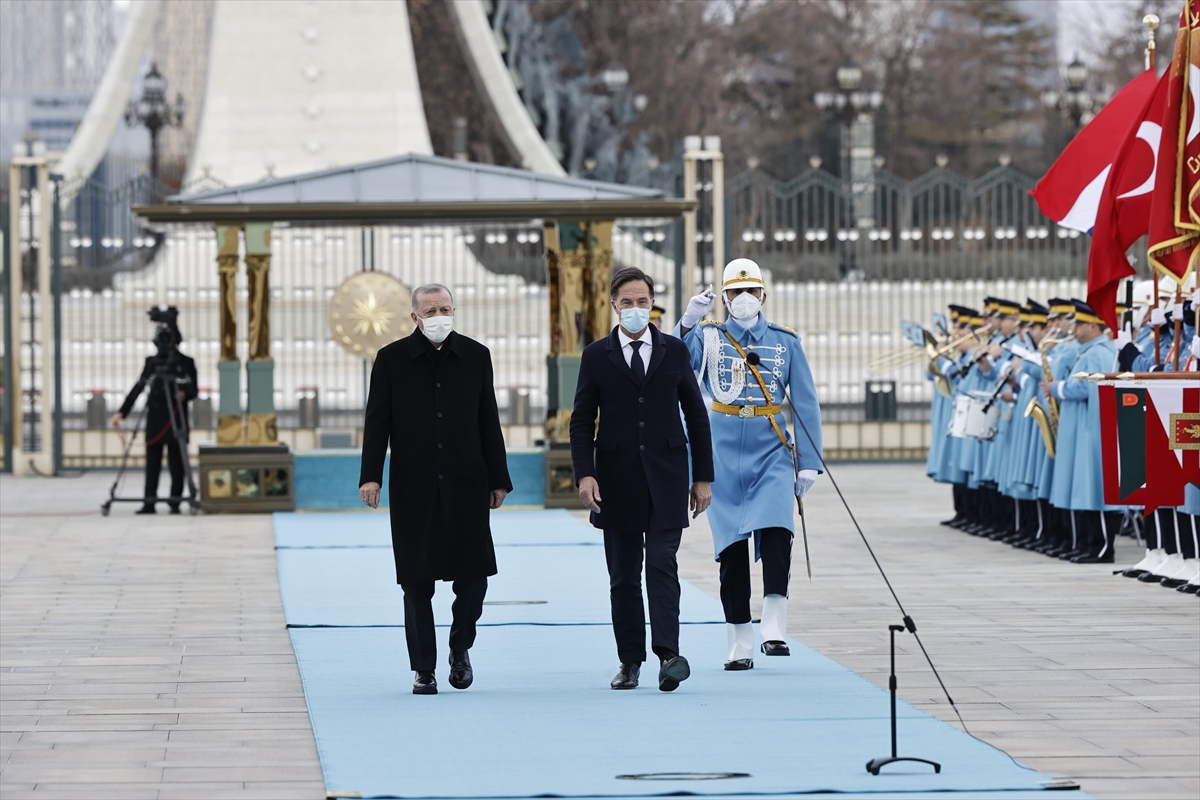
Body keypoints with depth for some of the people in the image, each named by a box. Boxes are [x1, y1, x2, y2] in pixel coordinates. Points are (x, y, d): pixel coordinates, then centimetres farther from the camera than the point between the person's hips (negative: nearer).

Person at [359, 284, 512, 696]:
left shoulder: (475, 356, 7)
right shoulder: (392, 359, 2)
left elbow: (489, 422, 9)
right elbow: (377, 422, 1)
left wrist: (498, 479, 7)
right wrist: (371, 476, -9)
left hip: (466, 484, 1)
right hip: (413, 488, -1)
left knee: (473, 574, -3)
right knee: (417, 582, 2)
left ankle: (460, 648, 22)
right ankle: (423, 669, 10)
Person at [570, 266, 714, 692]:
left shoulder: (675, 351, 7)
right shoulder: (596, 356, 5)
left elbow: (696, 415, 9)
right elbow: (581, 421, 4)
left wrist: (703, 477, 5)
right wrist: (584, 474, -10)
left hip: (666, 479, -1)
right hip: (617, 481, 1)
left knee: (662, 563, -13)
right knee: (623, 576, 4)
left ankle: (668, 655, -20)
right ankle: (630, 661, 10)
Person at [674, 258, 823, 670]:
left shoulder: (785, 341, 6)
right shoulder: (708, 337, 5)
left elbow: (805, 403, 8)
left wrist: (809, 461, 2)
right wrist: (687, 324, -30)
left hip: (771, 452, 0)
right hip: (724, 454, 0)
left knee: (775, 531, -20)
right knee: (731, 547, 2)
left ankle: (773, 628, -19)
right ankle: (739, 643, 8)